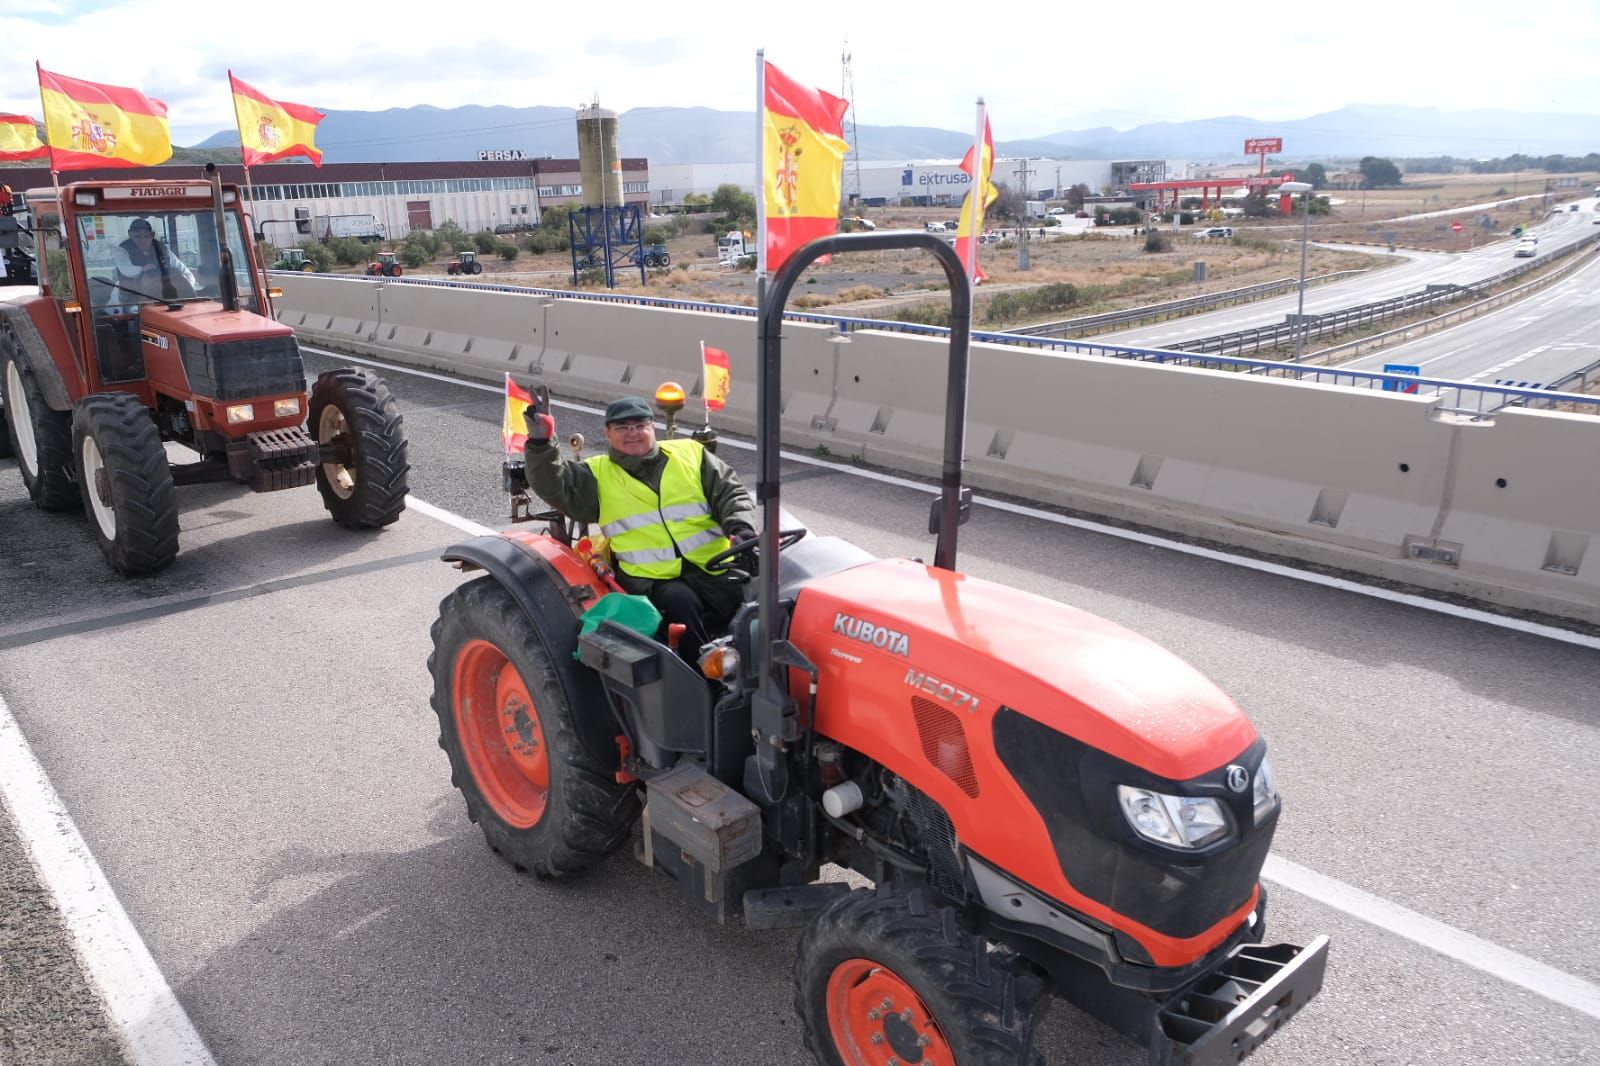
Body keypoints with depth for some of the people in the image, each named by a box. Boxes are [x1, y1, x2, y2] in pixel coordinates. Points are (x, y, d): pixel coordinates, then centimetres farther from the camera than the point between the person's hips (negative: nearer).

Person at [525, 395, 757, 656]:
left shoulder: (689, 452, 17)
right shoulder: (598, 474, 16)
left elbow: (732, 494, 14)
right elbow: (554, 486, 1)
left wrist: (741, 529, -5)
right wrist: (541, 444, -15)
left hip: (716, 569, 2)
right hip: (655, 581, -1)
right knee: (680, 602, -33)